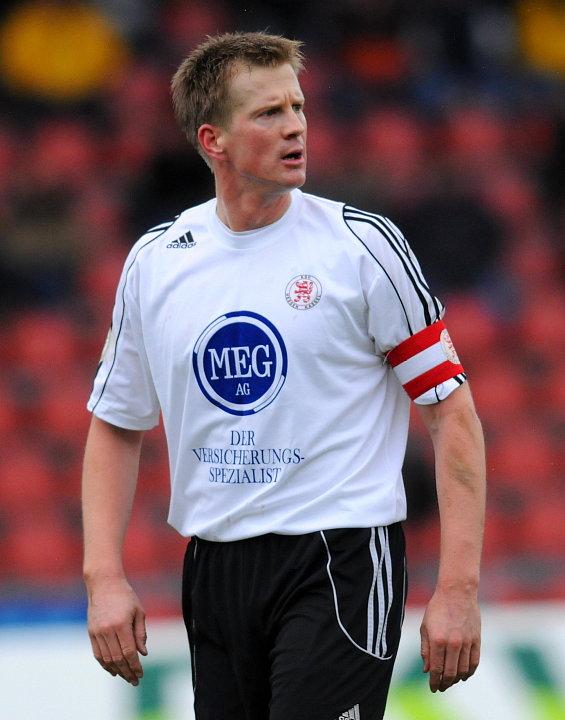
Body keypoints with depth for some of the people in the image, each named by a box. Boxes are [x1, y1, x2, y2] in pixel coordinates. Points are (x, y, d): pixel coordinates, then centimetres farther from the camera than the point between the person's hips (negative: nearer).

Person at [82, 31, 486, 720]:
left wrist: (457, 590, -12)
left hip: (339, 564, -4)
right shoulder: (153, 262, 6)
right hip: (213, 573, 4)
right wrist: (104, 578, 3)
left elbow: (451, 411, -4)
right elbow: (115, 426, 15)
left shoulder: (362, 245, -5)